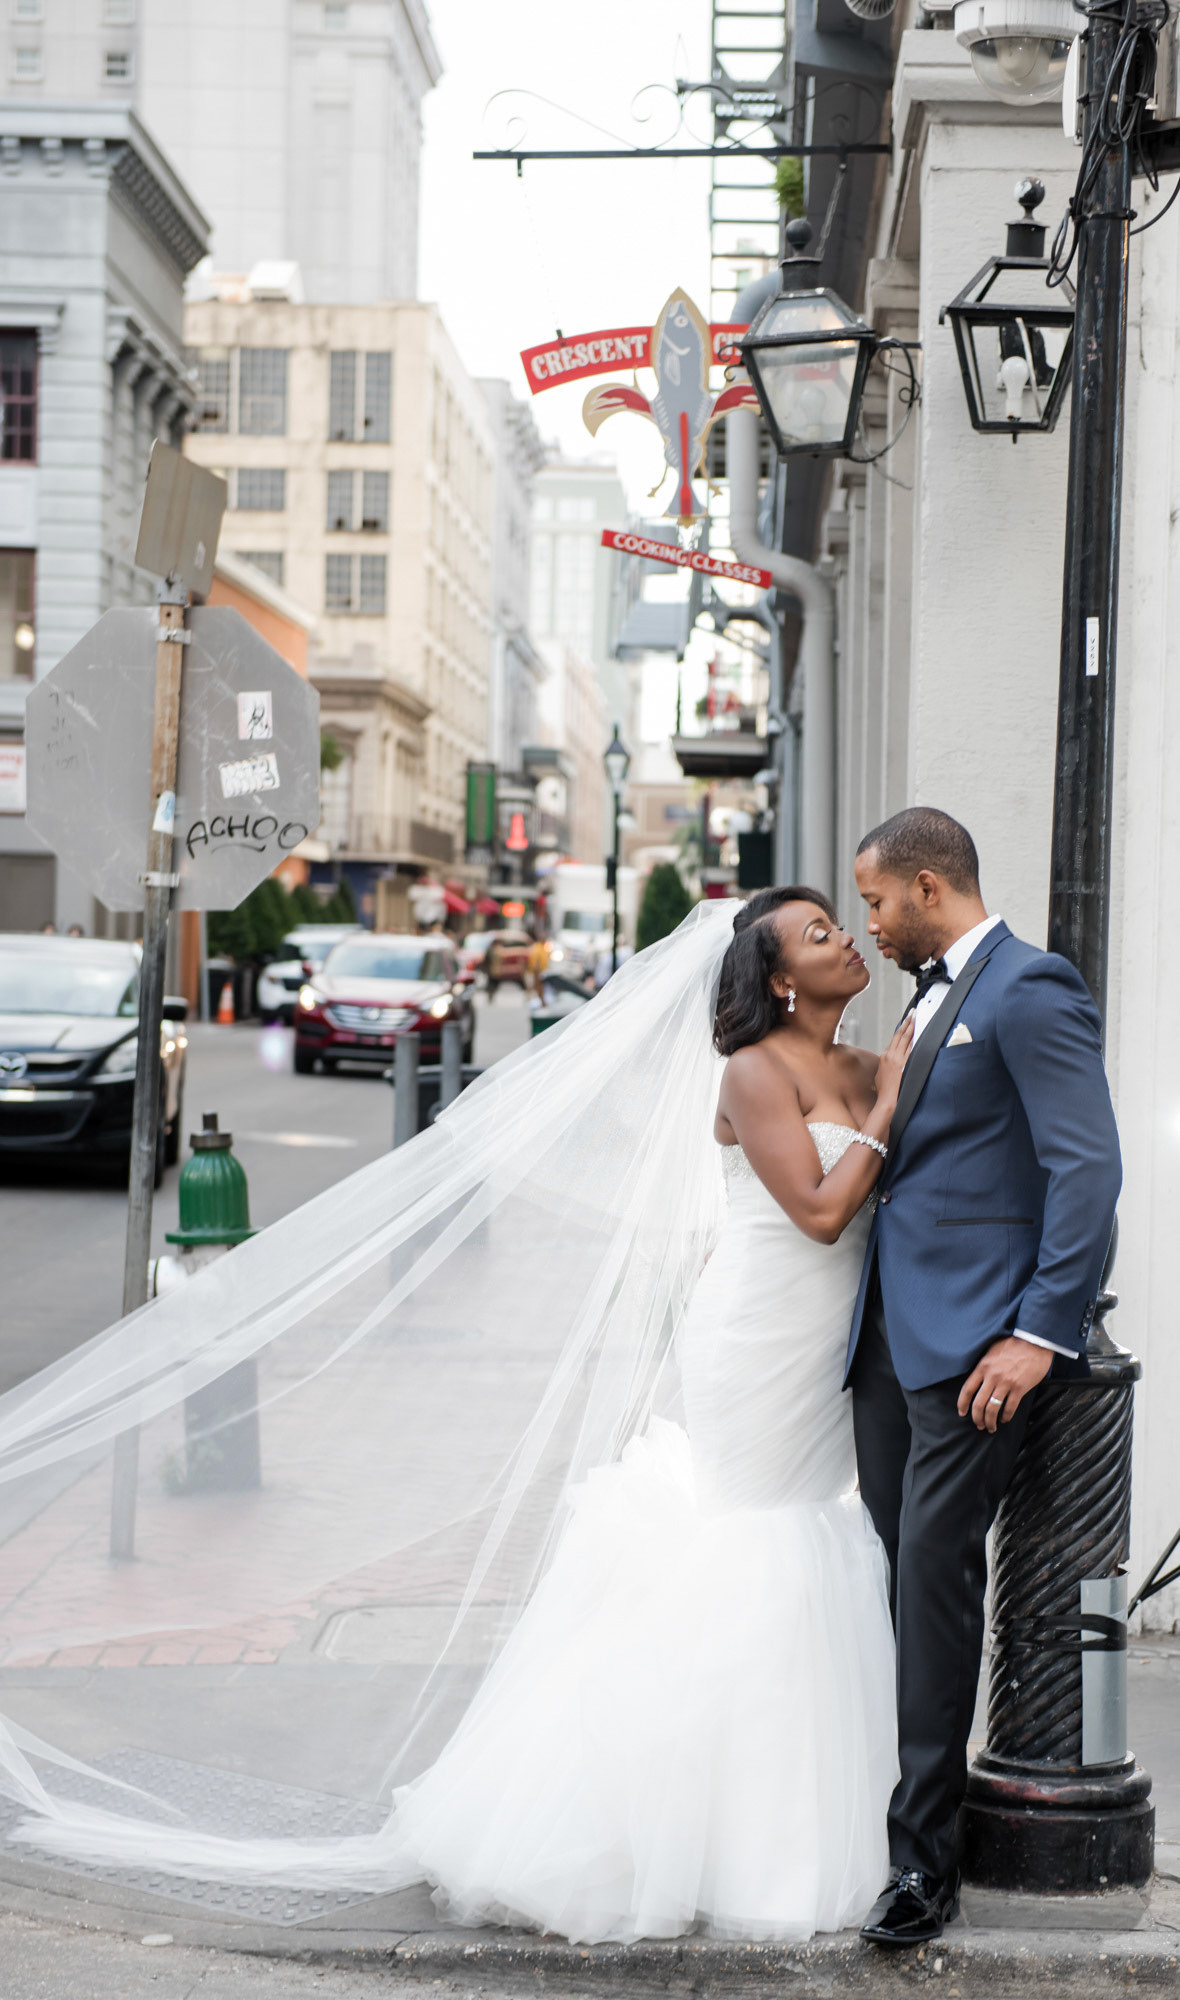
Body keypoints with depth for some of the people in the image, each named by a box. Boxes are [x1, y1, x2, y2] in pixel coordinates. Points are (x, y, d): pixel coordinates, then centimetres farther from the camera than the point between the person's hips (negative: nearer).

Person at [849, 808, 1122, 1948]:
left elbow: (1088, 1166, -17)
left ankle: (923, 1855, -5)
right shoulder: (931, 999, 20)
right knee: (894, 1571, 9)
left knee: (935, 1568, -10)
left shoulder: (1029, 989, -10)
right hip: (894, 1328, 9)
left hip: (974, 1337, -9)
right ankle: (895, 1803, 17)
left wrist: (1043, 1332, -21)